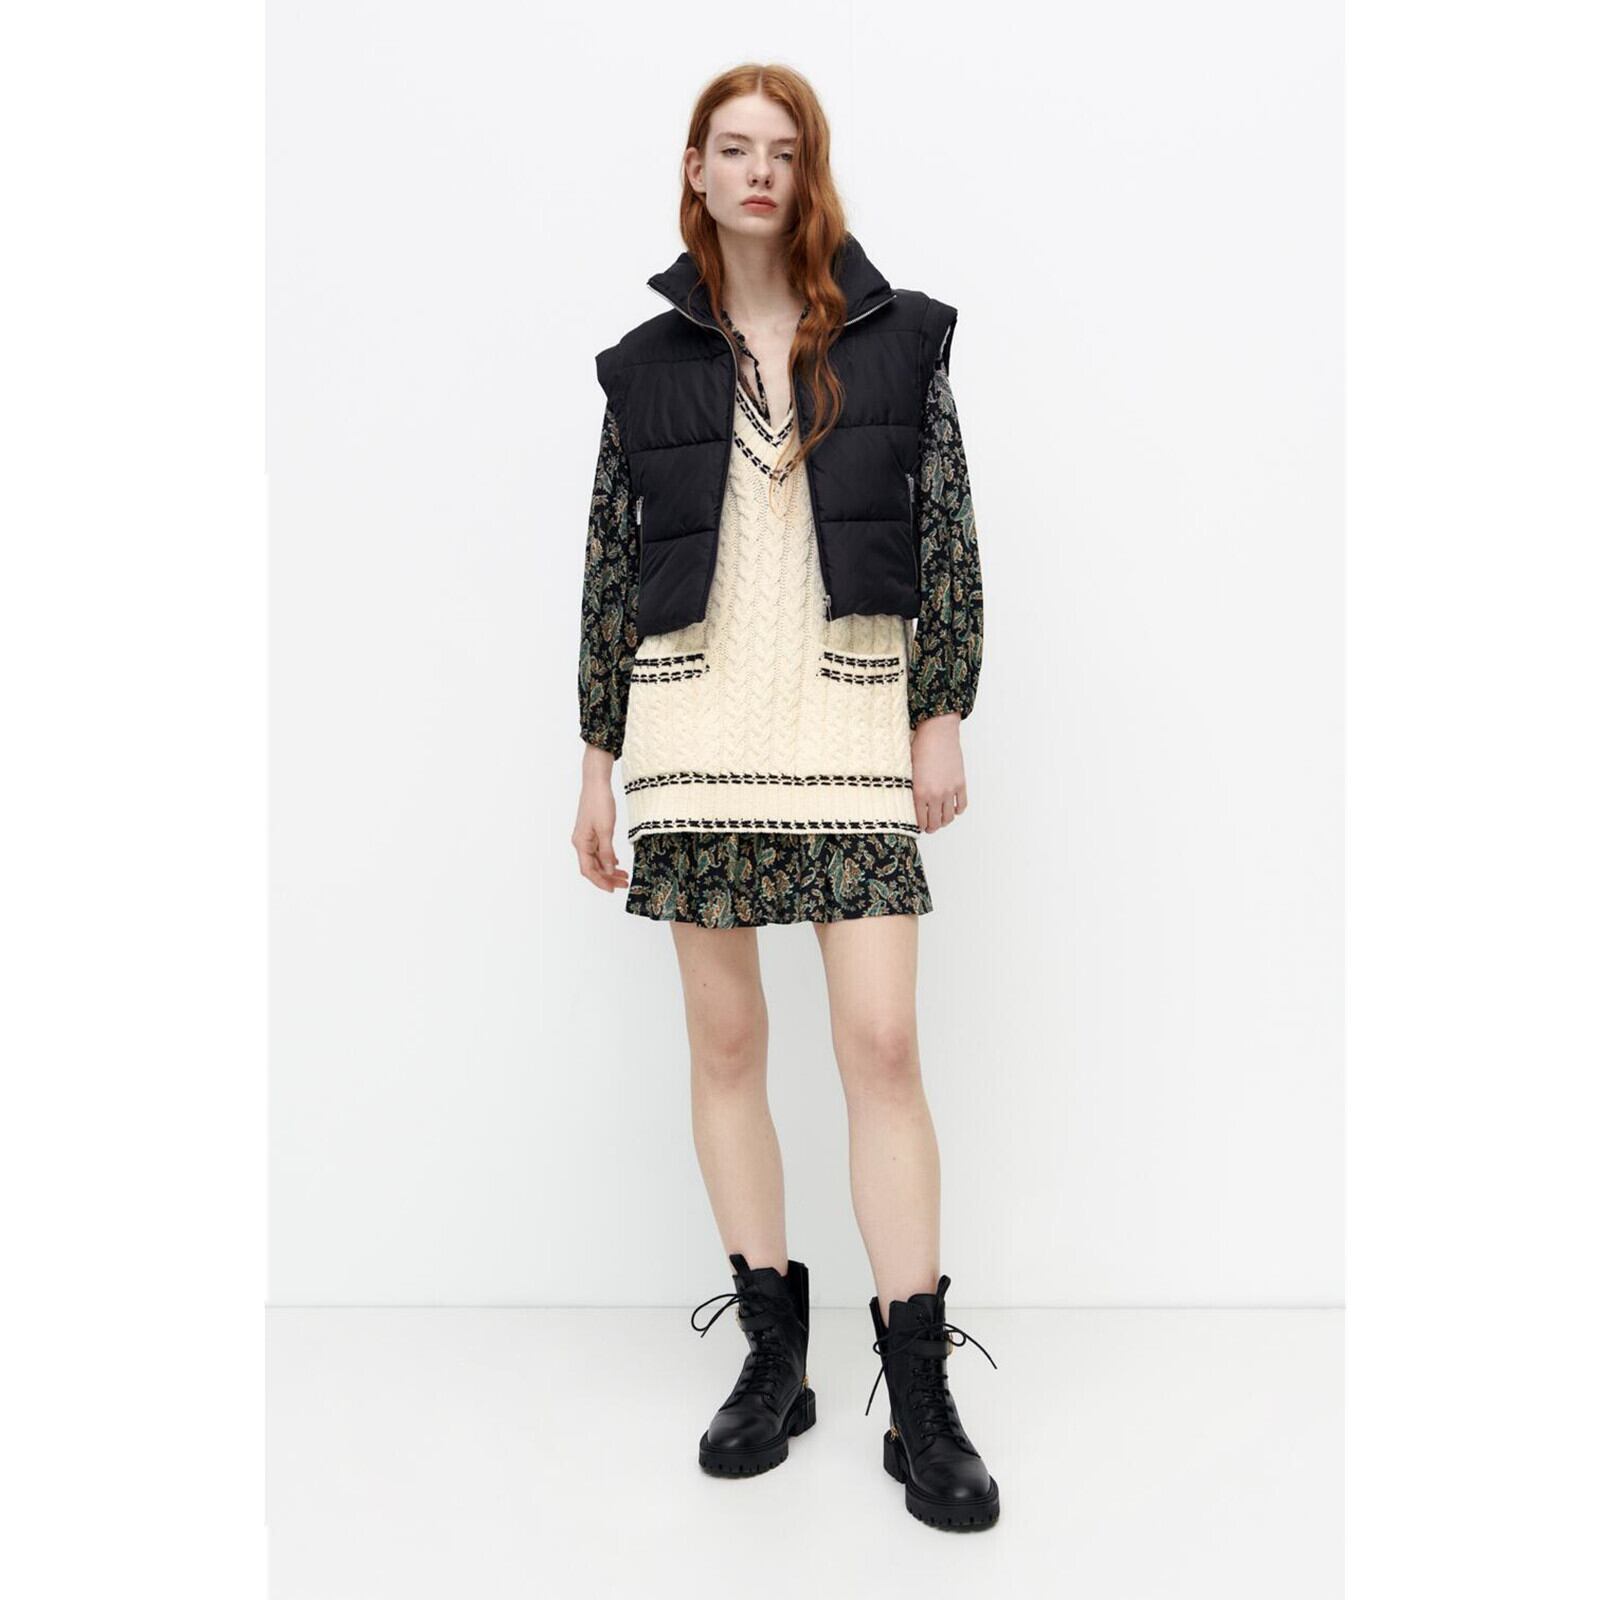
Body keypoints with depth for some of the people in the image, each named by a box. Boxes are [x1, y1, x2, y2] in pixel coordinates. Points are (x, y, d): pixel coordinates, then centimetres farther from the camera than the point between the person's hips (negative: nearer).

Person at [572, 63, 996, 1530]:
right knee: (726, 1039, 5)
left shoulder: (898, 339, 8)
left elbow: (949, 537, 6)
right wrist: (600, 764, 8)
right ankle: (773, 1357, 20)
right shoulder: (648, 363, 10)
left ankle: (922, 1402, 4)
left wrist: (943, 719, -1)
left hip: (855, 716, -1)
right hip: (695, 722, 2)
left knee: (884, 1040, -7)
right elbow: (613, 571, 10)